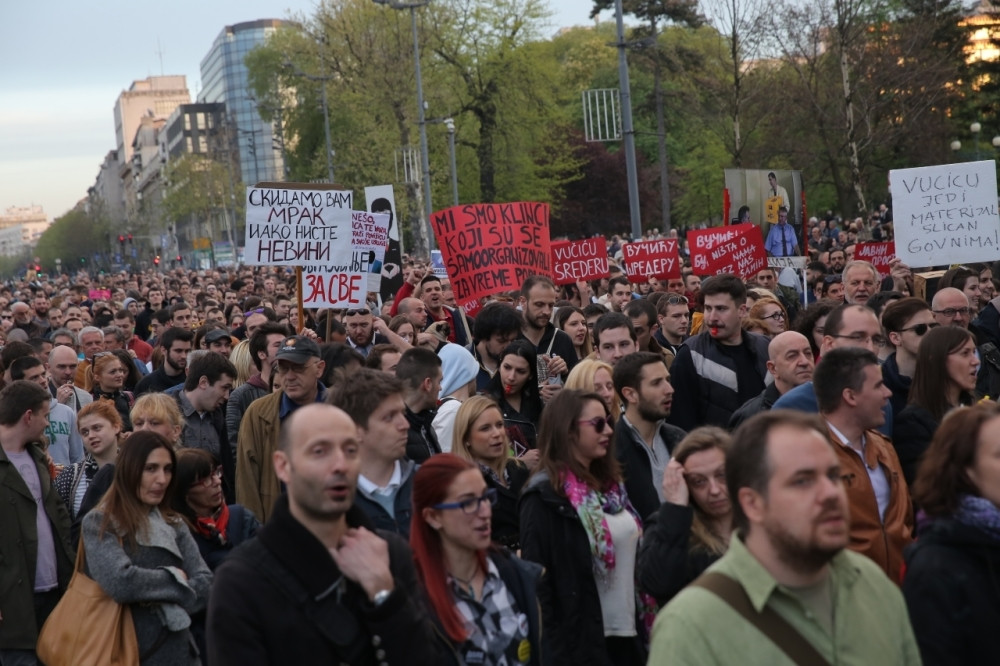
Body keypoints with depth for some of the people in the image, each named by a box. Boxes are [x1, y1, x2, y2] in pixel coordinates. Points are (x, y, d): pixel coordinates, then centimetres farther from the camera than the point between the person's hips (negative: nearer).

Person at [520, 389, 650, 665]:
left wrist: (644, 623, 11)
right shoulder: (545, 495, -12)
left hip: (628, 634, 8)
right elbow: (536, 579, -16)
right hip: (583, 641, -7)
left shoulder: (610, 483, 12)